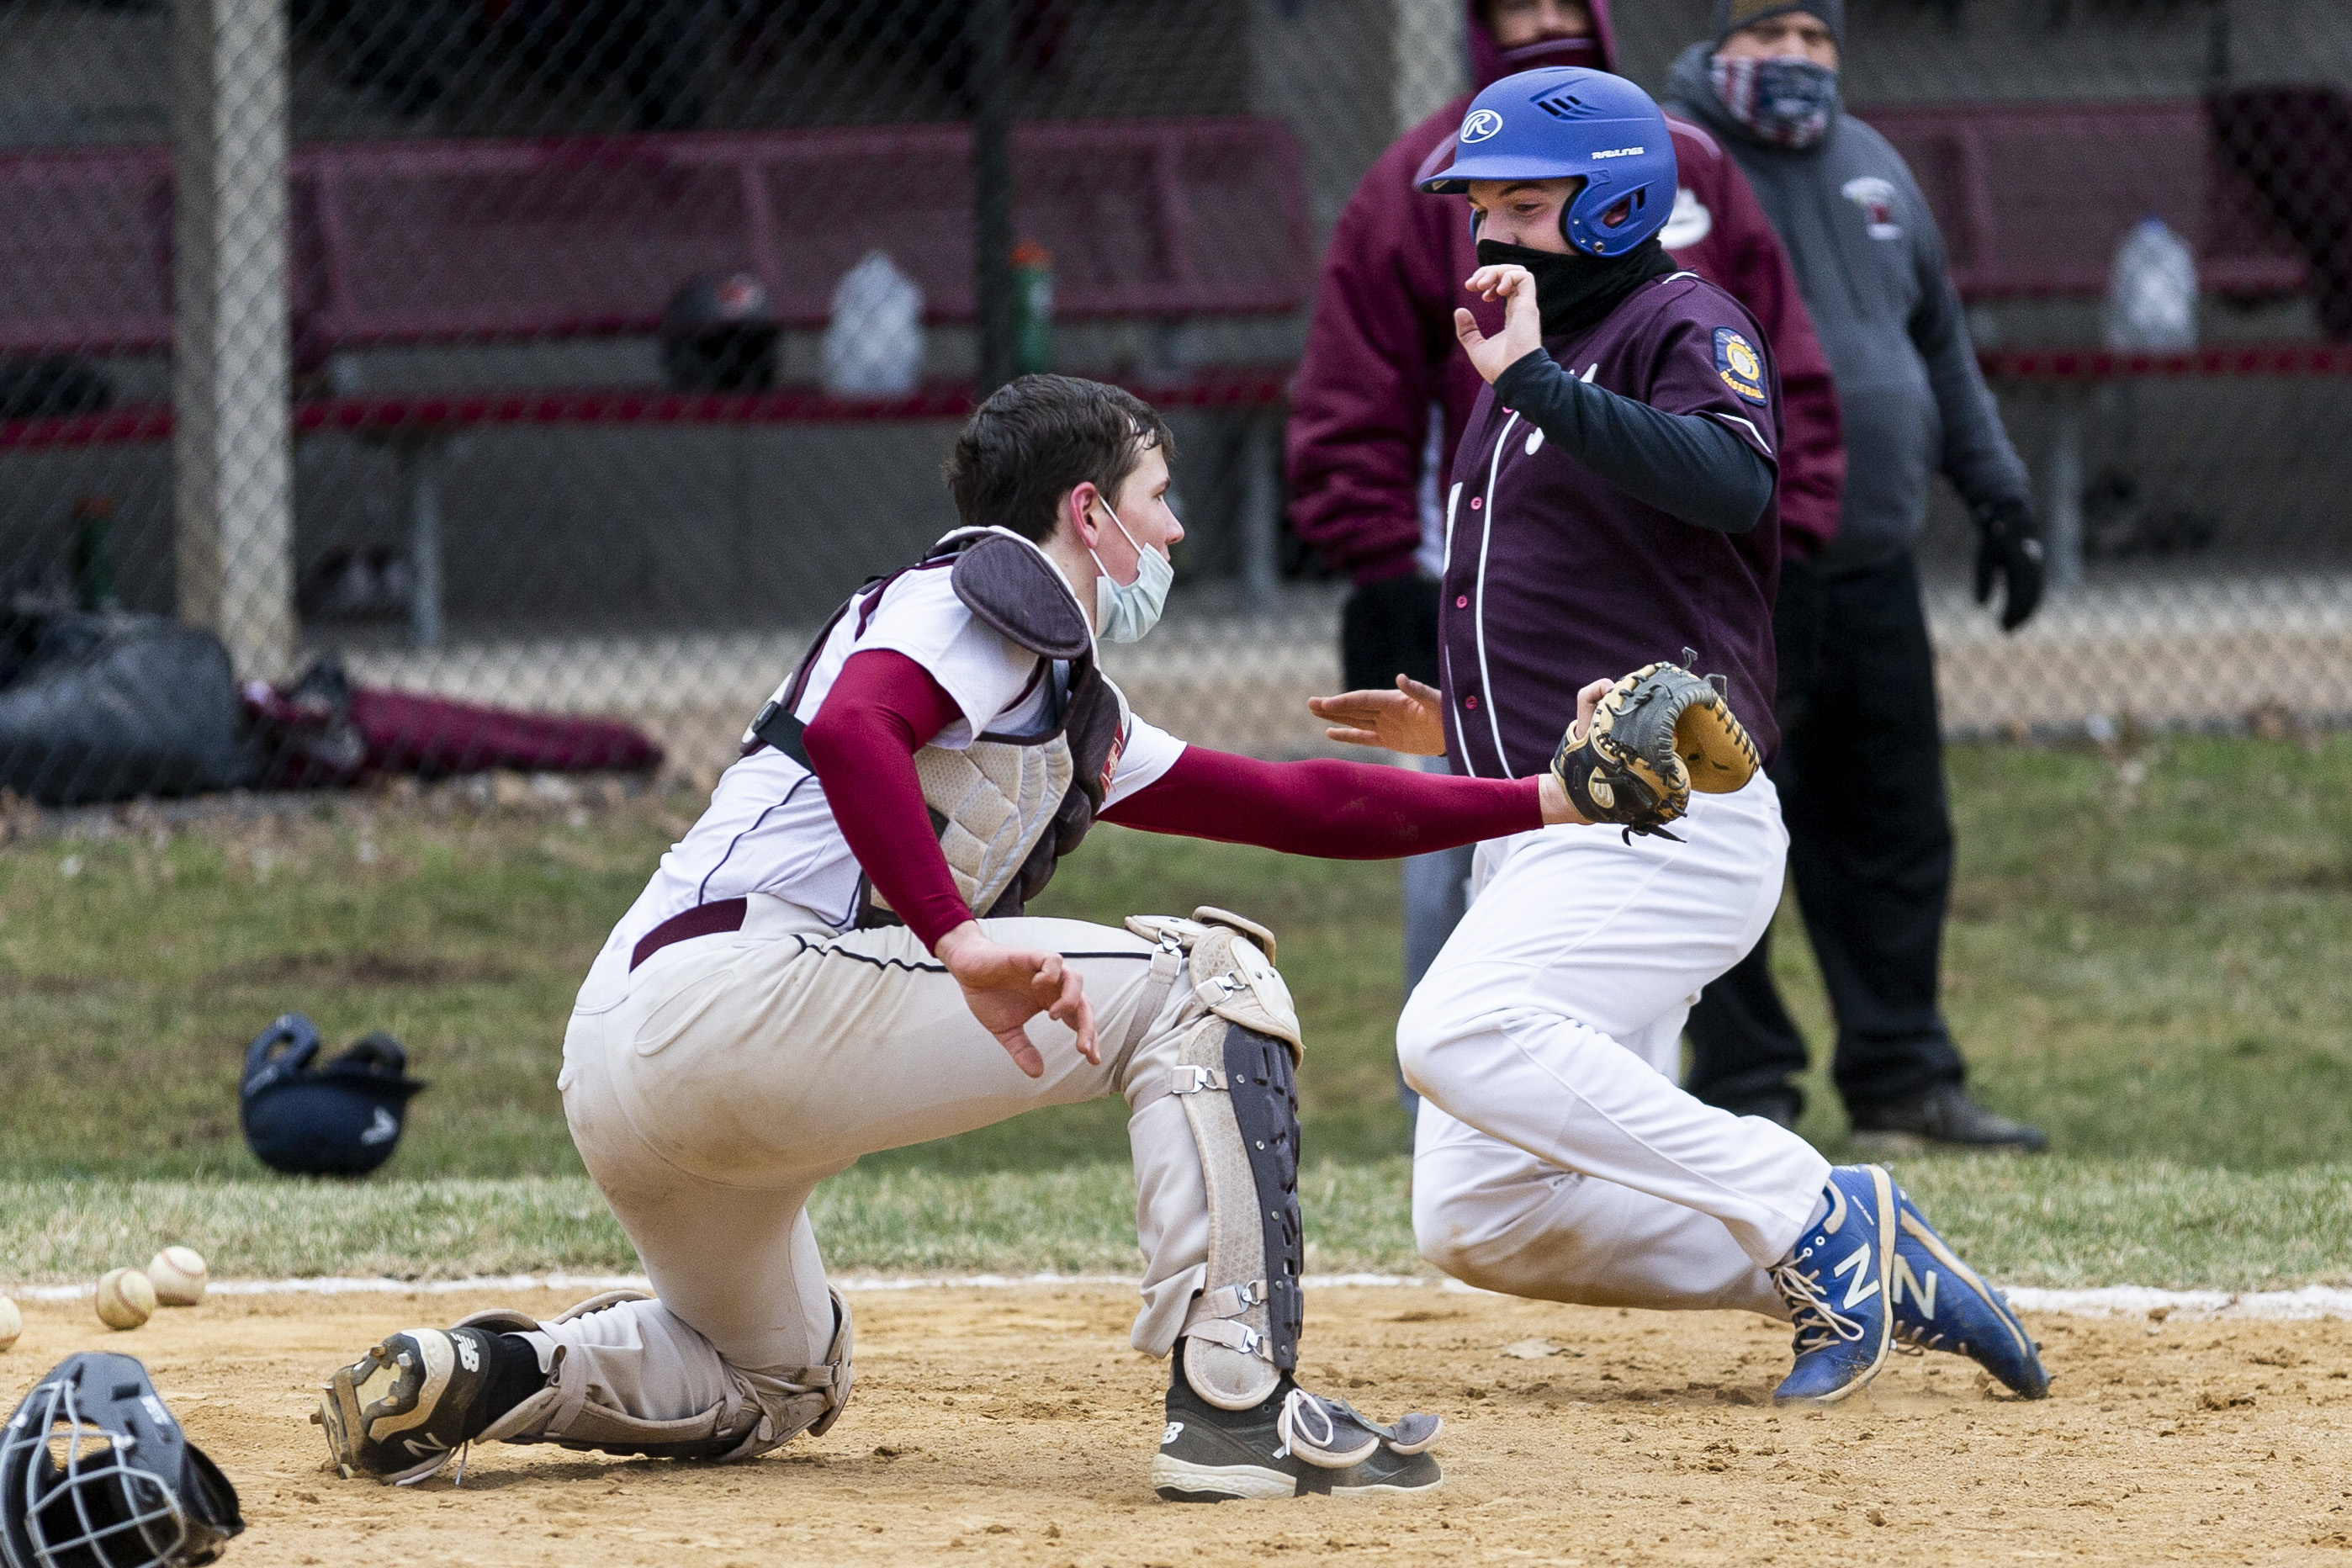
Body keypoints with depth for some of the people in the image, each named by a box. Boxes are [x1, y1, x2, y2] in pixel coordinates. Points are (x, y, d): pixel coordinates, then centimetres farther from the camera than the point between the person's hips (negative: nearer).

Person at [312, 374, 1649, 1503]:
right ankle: (1238, 1406, -14)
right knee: (1210, 980, -6)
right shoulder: (993, 590, -1)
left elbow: (1289, 805, 31)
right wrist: (962, 940, -28)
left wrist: (1542, 803, 30)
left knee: (775, 1384, 33)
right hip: (740, 982, -10)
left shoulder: (1081, 725, 28)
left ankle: (481, 1375, 9)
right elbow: (852, 731, -20)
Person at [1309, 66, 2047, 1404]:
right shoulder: (1523, 379, 23)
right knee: (1481, 1224, 1)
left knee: (1461, 1032, -33)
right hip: (1542, 836, 10)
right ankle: (1871, 1280, 6)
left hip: (1666, 824, -10)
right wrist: (1459, 723, 19)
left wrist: (1537, 382, -30)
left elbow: (1733, 485, -28)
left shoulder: (1684, 326, -5)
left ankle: (1822, 1226, -23)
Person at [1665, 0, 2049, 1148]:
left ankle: (1903, 1082, 17)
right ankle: (1742, 1089, 5)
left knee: (1899, 833, 9)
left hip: (1873, 571, 7)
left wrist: (1996, 495, 22)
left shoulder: (1871, 168, 16)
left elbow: (1942, 344, 25)